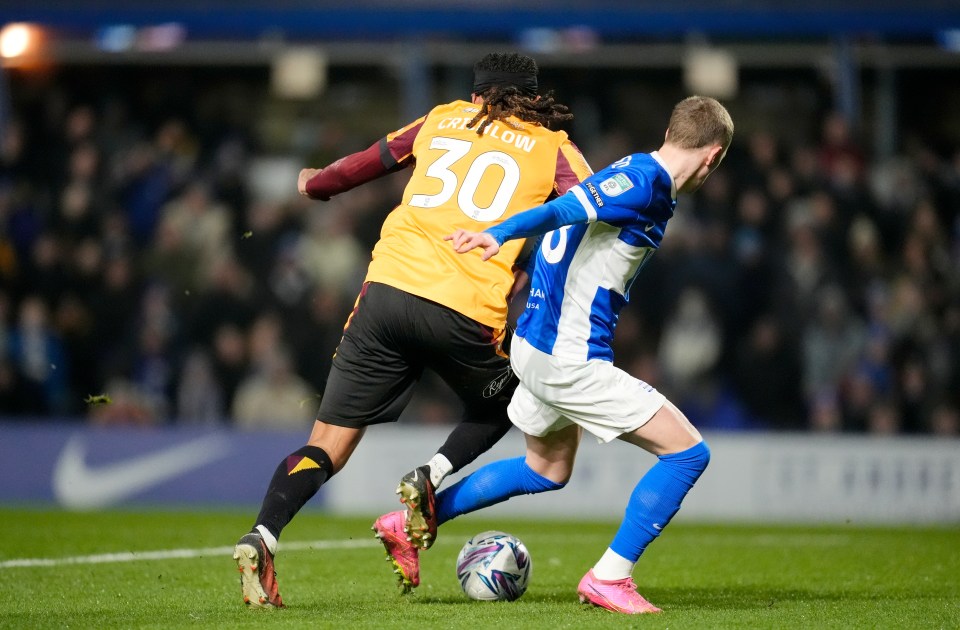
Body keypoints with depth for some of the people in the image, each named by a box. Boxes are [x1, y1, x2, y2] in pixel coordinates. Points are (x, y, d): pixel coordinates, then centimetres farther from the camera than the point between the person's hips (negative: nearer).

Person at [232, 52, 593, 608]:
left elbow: (368, 162, 34)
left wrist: (317, 184, 52)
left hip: (387, 287, 3)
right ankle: (431, 478, 0)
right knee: (500, 408, 27)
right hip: (468, 310, -3)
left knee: (329, 444, 7)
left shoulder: (444, 119, 23)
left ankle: (263, 536, -17)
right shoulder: (552, 149, 15)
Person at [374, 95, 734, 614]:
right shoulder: (645, 182, -17)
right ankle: (610, 578, -3)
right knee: (688, 453, -7)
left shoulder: (631, 172, 12)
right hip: (572, 362, -10)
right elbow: (564, 209, -29)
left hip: (537, 346, 10)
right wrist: (498, 236, -43)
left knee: (547, 470, 30)